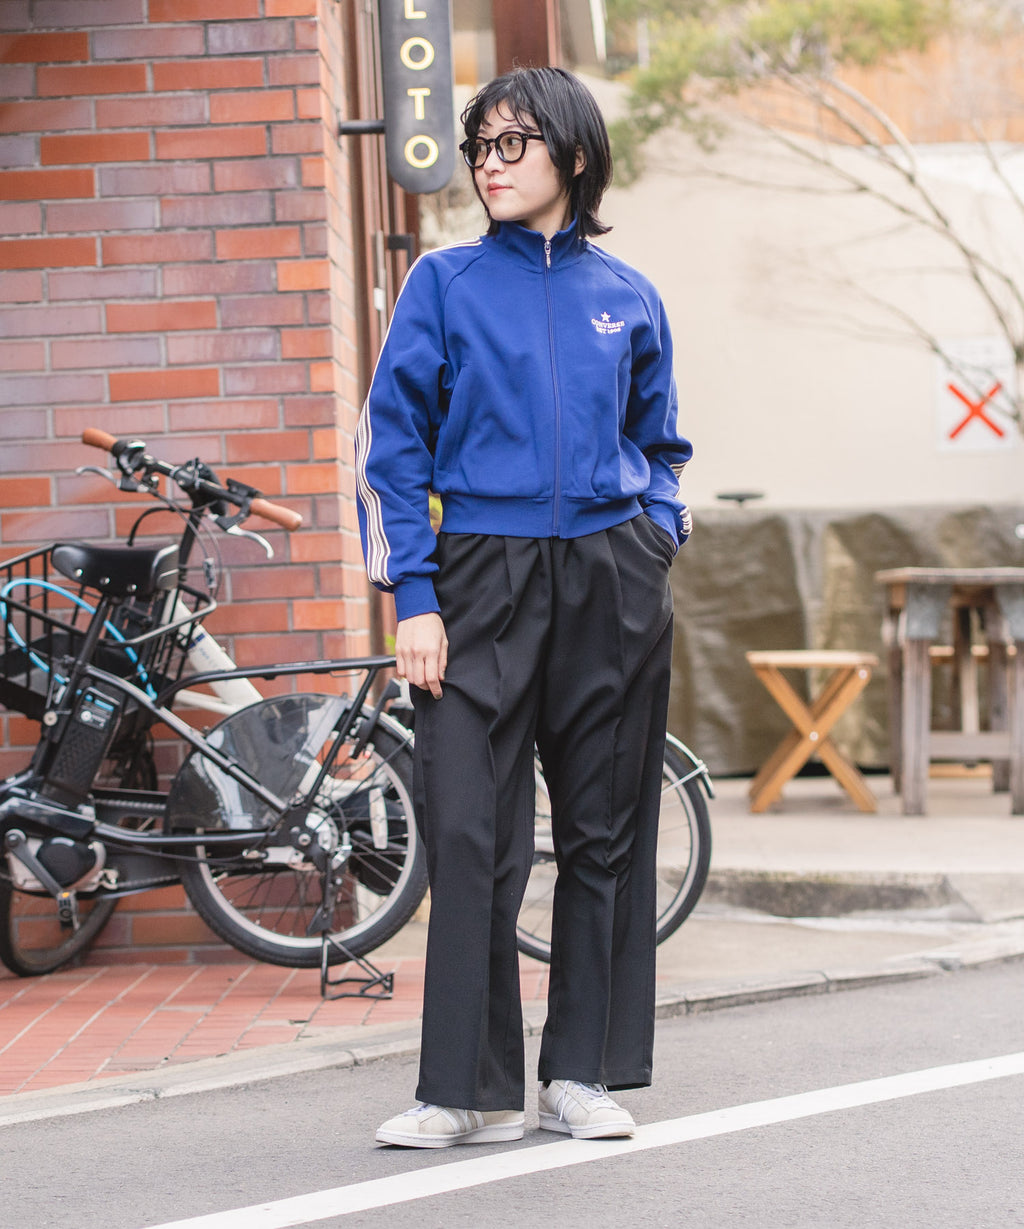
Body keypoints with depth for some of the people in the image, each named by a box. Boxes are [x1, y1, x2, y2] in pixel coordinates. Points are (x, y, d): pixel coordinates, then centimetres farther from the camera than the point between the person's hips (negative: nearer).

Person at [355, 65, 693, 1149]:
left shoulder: (625, 297, 10)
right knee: (469, 835, -8)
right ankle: (474, 1089, -2)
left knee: (605, 831, 5)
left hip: (611, 584, 3)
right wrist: (414, 599, -7)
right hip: (483, 580, -2)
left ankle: (581, 1075, 14)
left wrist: (653, 549, 4)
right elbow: (391, 441, 0)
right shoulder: (446, 283, 3)